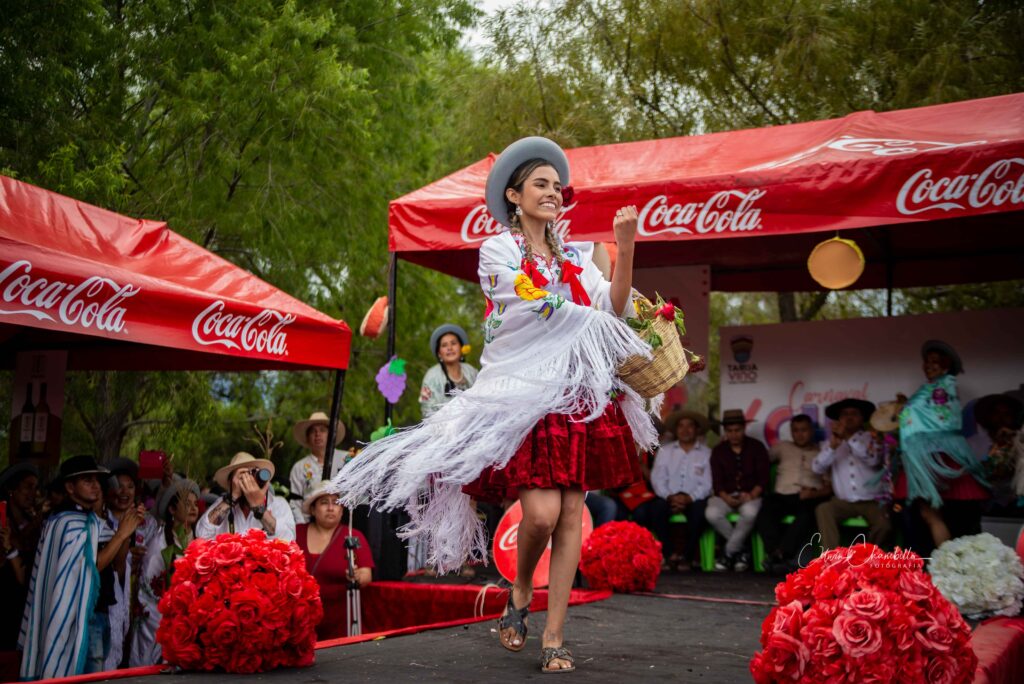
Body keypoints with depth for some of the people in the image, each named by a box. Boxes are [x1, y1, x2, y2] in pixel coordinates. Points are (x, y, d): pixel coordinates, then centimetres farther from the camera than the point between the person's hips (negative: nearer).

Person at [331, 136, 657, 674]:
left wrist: (625, 249, -10)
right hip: (522, 394, -4)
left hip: (578, 396, 4)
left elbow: (614, 309, 1)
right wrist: (596, 319, 1)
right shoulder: (496, 251, 4)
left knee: (572, 514, -2)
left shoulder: (576, 257, 17)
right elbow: (540, 308, -8)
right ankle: (519, 592, 15)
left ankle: (554, 637, 4)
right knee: (542, 511, -16)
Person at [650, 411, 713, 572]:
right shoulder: (664, 451, 14)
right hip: (668, 499, 1)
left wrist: (688, 498, -17)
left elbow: (707, 484, -2)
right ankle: (669, 554, -21)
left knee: (699, 510, -35)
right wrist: (670, 497, -14)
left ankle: (687, 557, -22)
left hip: (694, 499, -1)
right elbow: (657, 479, 4)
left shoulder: (706, 453, 8)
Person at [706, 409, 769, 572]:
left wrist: (751, 495, -18)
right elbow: (717, 482, 3)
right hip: (726, 496, 2)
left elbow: (763, 478, -1)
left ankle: (729, 552, -20)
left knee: (750, 512, -38)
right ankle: (740, 551, -14)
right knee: (711, 513, -32)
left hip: (751, 495, -2)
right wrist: (726, 498, -17)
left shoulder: (757, 447, 5)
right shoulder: (718, 450, 10)